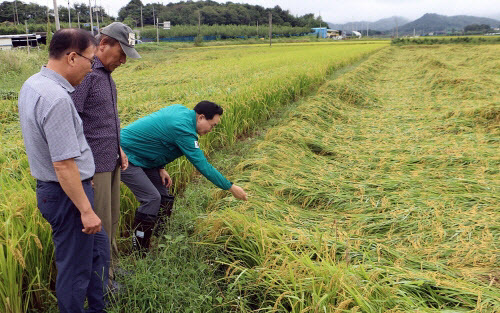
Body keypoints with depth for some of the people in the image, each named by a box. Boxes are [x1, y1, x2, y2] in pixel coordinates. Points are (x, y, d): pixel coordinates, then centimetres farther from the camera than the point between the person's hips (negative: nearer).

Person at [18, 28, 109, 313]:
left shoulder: (33, 84, 6)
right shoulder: (56, 99, -26)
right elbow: (63, 164, -27)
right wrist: (86, 211, -20)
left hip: (50, 189, 10)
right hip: (67, 194, -10)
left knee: (98, 249, 23)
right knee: (75, 268, 7)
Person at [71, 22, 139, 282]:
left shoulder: (106, 73, 12)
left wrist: (118, 149, 19)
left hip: (111, 162, 9)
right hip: (94, 166, -9)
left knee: (112, 221, 19)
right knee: (99, 226, 3)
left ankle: (110, 268, 36)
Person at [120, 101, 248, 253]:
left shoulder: (179, 109, 1)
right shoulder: (184, 129, -27)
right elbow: (203, 166, -26)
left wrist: (160, 168, 3)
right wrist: (231, 188, -19)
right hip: (126, 158, -10)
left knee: (161, 195, 8)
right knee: (152, 198, -15)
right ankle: (140, 251, -3)